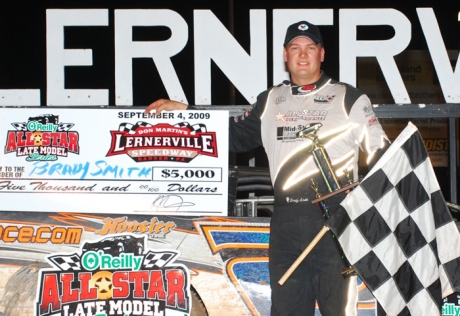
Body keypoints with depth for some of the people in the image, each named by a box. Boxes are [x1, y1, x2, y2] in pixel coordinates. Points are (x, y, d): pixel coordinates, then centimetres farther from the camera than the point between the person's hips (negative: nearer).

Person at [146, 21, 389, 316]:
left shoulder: (350, 99, 6)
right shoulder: (270, 101, 17)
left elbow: (382, 153, 5)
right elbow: (236, 136, 24)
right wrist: (186, 111, 18)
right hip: (286, 222, 4)